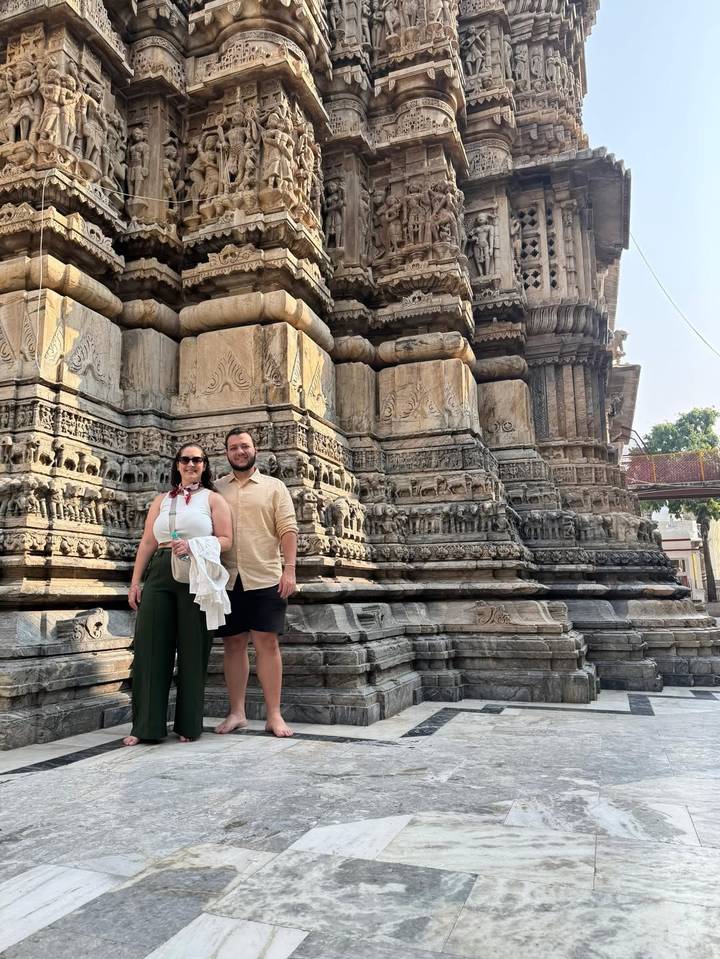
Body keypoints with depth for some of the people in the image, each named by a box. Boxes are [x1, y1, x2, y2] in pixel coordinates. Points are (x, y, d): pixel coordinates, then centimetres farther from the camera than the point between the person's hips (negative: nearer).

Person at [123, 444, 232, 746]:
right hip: (159, 575, 3)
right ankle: (146, 725, 5)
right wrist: (135, 582, 7)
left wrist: (193, 546, -15)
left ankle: (188, 725, 11)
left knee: (192, 649, 0)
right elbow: (147, 543, 15)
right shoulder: (161, 500, 20)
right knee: (150, 647, -2)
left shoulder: (212, 499, 10)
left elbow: (226, 540, 1)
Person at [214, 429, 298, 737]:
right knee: (233, 645, 8)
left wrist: (289, 569, -9)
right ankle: (236, 712, 19)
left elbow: (288, 529, 0)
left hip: (265, 579, -2)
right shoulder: (216, 490, 13)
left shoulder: (274, 487, 6)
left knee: (267, 644, 0)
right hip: (228, 580, 3)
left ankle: (274, 714, 8)